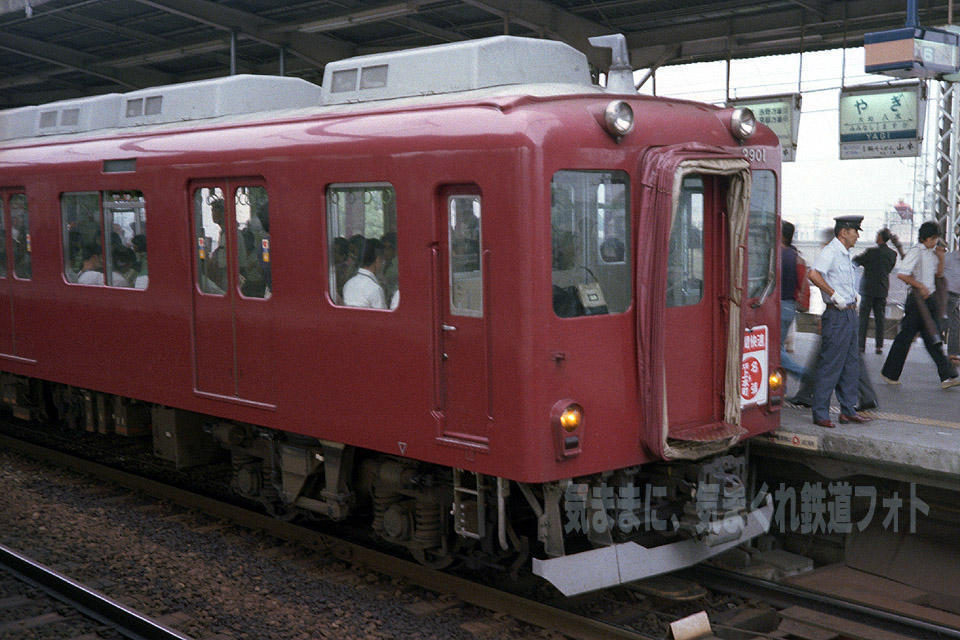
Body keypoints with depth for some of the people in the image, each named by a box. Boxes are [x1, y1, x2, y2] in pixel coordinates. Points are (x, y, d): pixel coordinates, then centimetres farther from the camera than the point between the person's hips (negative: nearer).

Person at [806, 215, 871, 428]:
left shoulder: (845, 254, 17)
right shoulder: (830, 252, -13)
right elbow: (814, 274, -30)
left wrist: (853, 295, 17)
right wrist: (834, 295, -26)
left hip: (850, 313, 10)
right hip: (837, 315, -10)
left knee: (851, 364, 13)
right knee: (830, 365, -6)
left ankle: (848, 410, 21)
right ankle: (820, 414, 1)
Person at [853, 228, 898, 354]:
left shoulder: (872, 251, -15)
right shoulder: (893, 254, 2)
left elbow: (855, 261, -6)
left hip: (868, 288, -5)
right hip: (882, 289, 5)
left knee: (864, 317, 2)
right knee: (880, 317, 9)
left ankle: (861, 344, 1)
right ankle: (879, 345, 8)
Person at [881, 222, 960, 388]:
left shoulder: (932, 252, 14)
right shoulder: (916, 251, -12)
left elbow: (938, 274, 22)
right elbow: (901, 274, -20)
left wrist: (941, 258, 6)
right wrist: (920, 286, -19)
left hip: (929, 299, 8)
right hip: (917, 299, -8)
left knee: (933, 339, 5)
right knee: (906, 336, 0)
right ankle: (890, 373, 11)